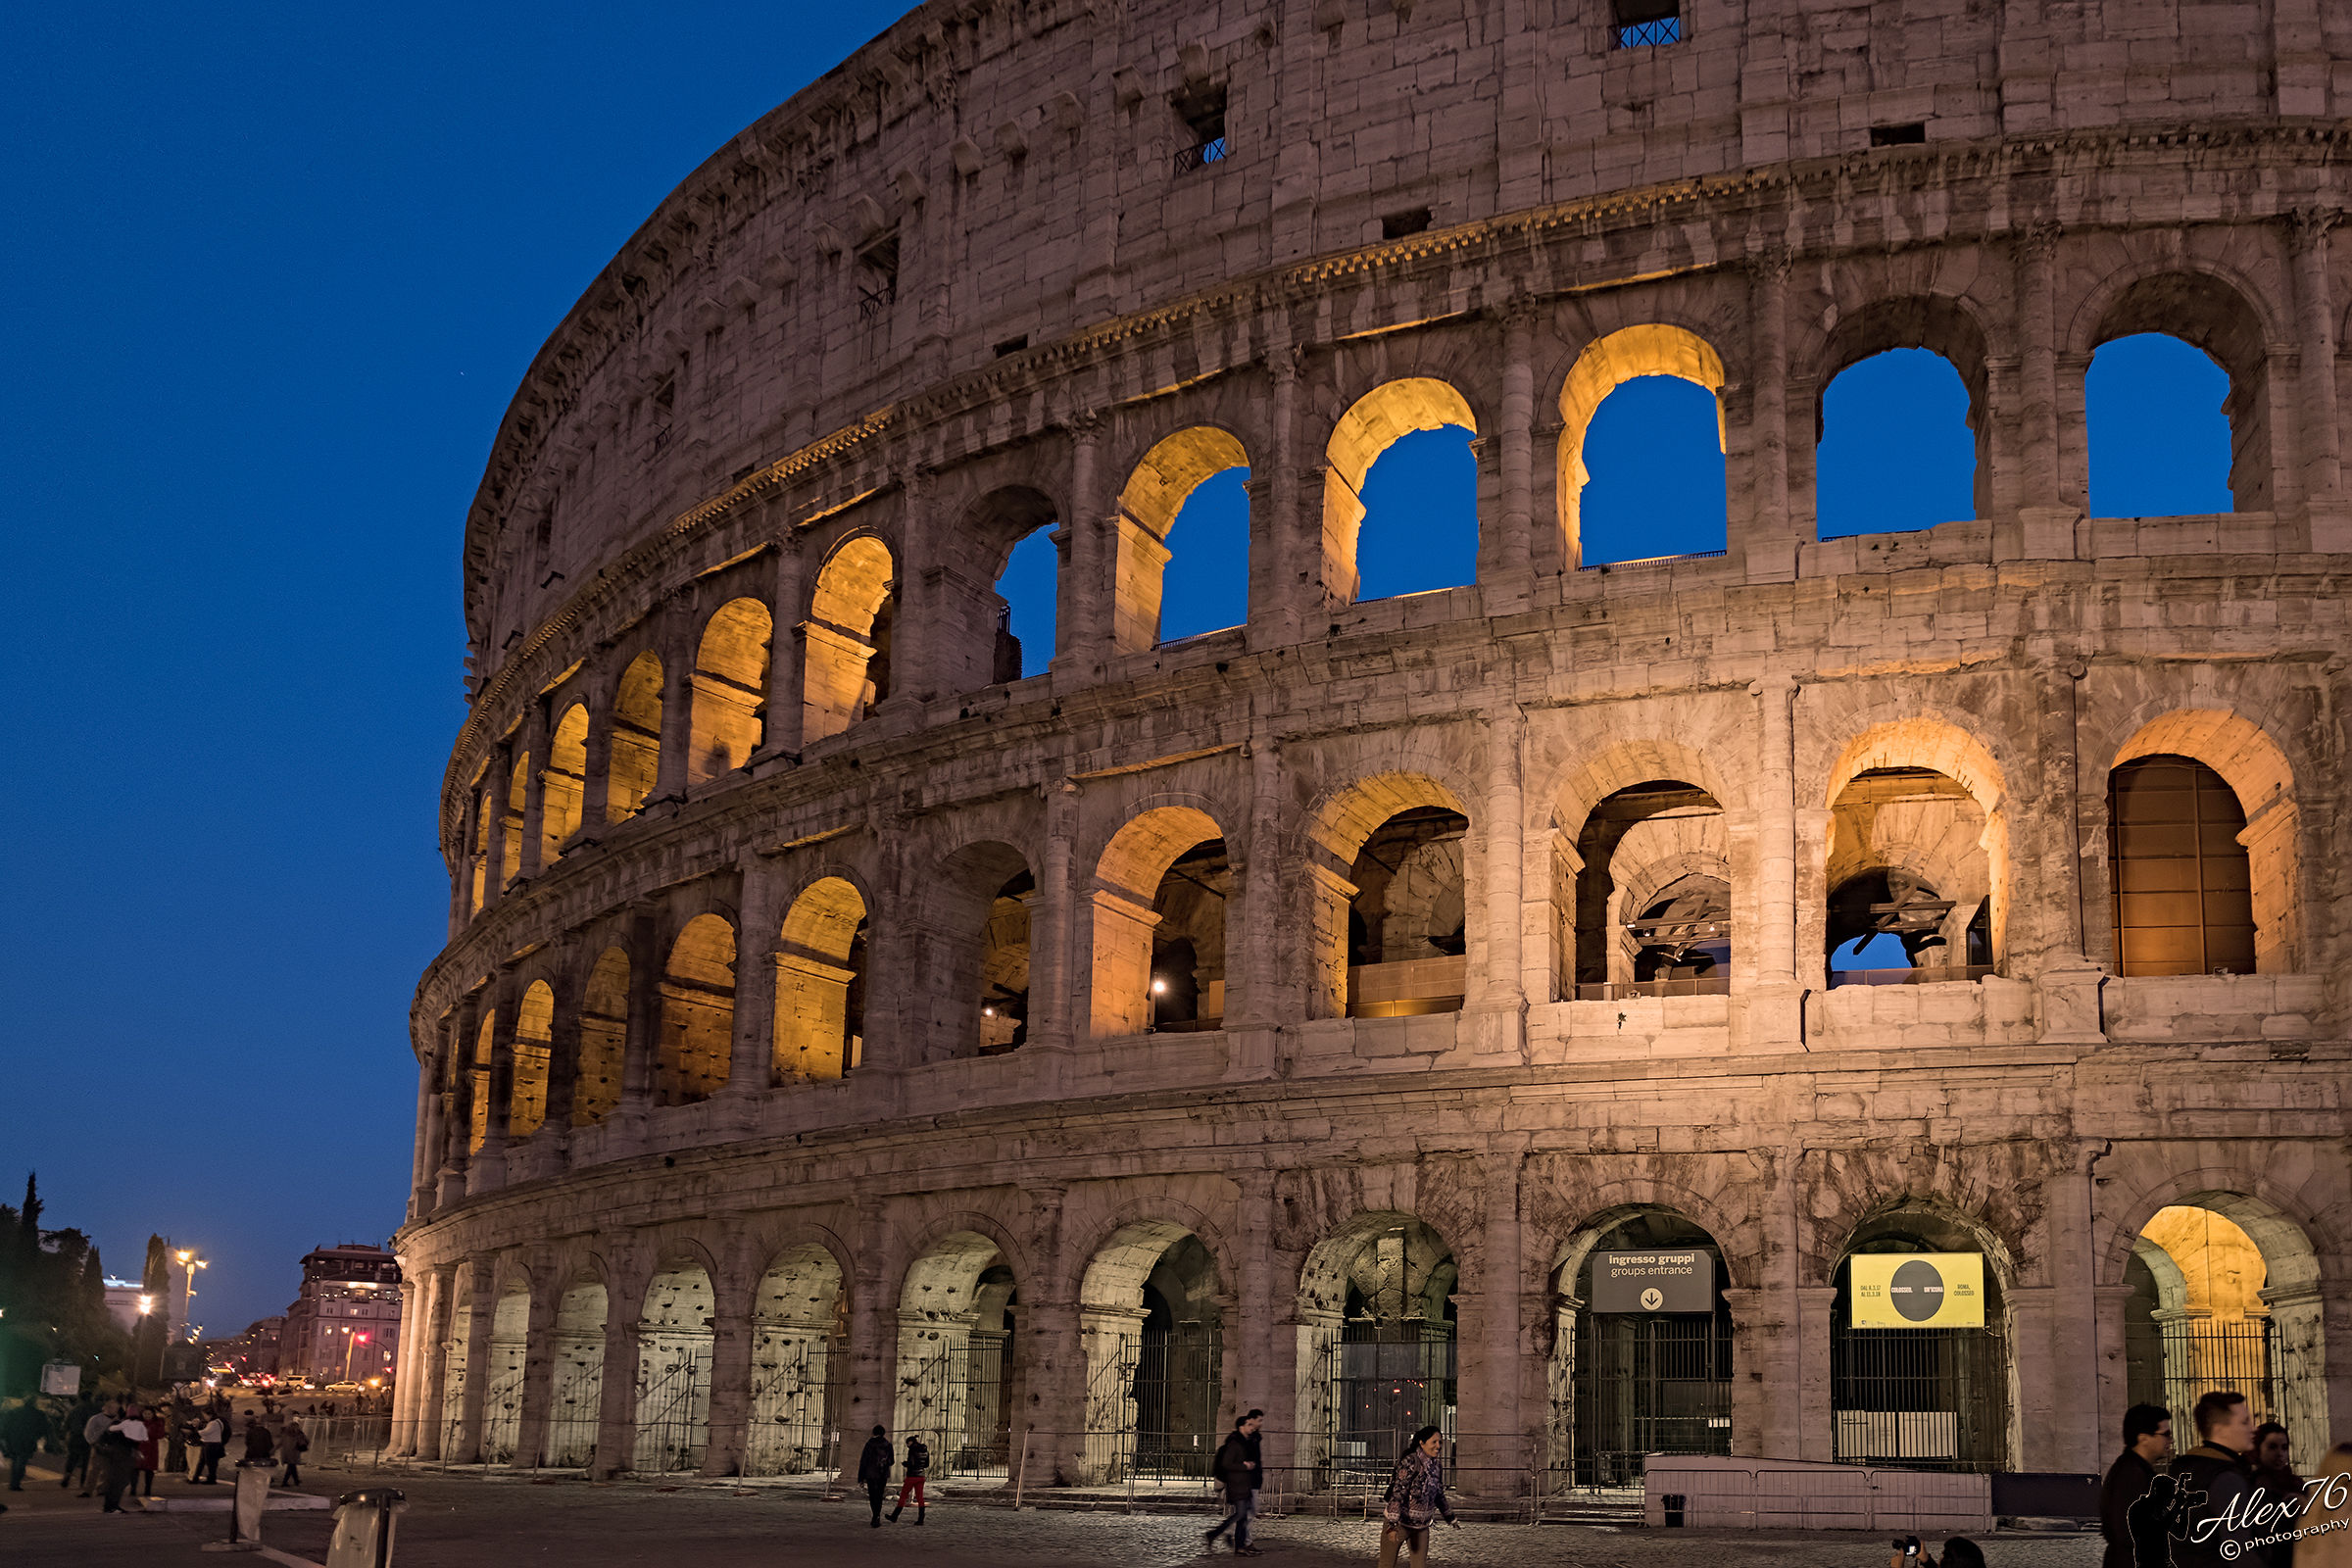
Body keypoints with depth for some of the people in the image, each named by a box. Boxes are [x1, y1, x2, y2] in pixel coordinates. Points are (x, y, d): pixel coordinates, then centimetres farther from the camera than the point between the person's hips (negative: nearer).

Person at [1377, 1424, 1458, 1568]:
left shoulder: (1437, 1465, 5)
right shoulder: (1409, 1462, -19)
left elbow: (1439, 1495, 20)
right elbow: (1398, 1493, -24)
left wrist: (1450, 1518, 28)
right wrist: (1393, 1525, -30)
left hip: (1421, 1525, 6)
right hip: (1399, 1522, -6)